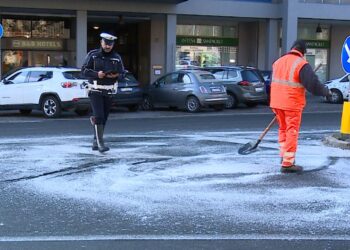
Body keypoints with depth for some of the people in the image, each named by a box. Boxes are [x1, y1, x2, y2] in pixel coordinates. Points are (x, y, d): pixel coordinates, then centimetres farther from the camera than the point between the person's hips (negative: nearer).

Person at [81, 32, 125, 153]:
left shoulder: (117, 58, 8)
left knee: (104, 118, 8)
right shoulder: (93, 55, -2)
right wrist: (96, 74, -20)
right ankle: (100, 143, -14)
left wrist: (116, 75, -13)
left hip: (109, 92, 4)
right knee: (99, 117, -15)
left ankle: (95, 142, 22)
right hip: (95, 91, -4)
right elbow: (84, 71, -5)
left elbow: (122, 73, 9)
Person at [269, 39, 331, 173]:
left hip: (276, 102, 6)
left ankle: (284, 156, 28)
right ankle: (287, 163, 2)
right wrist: (326, 91, 2)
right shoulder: (302, 64, -13)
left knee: (283, 129, 21)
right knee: (292, 132, 1)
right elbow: (314, 85, -16)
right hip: (292, 104, -6)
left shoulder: (278, 61, 8)